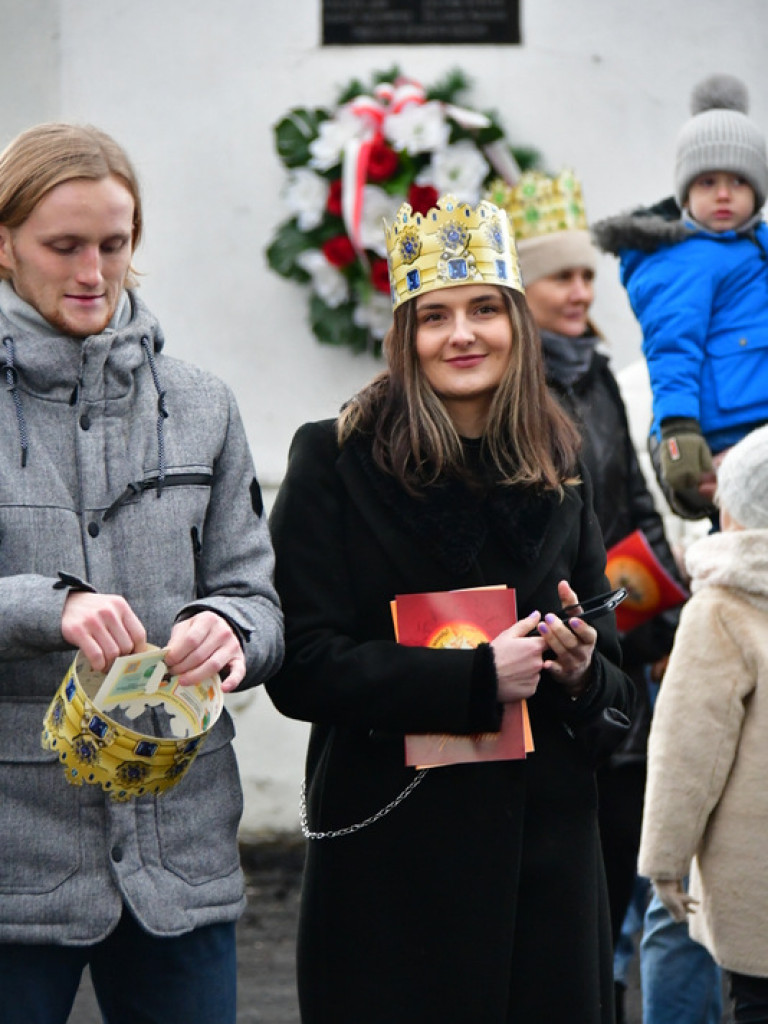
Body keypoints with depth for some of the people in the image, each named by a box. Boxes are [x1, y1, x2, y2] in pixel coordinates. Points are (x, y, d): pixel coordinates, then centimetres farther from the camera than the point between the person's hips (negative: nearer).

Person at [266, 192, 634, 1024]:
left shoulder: (558, 473, 10)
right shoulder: (333, 463, -4)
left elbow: (613, 684, 15)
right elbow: (301, 667, -12)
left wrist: (579, 673, -8)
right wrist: (477, 677, -18)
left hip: (544, 848, 4)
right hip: (392, 854, -4)